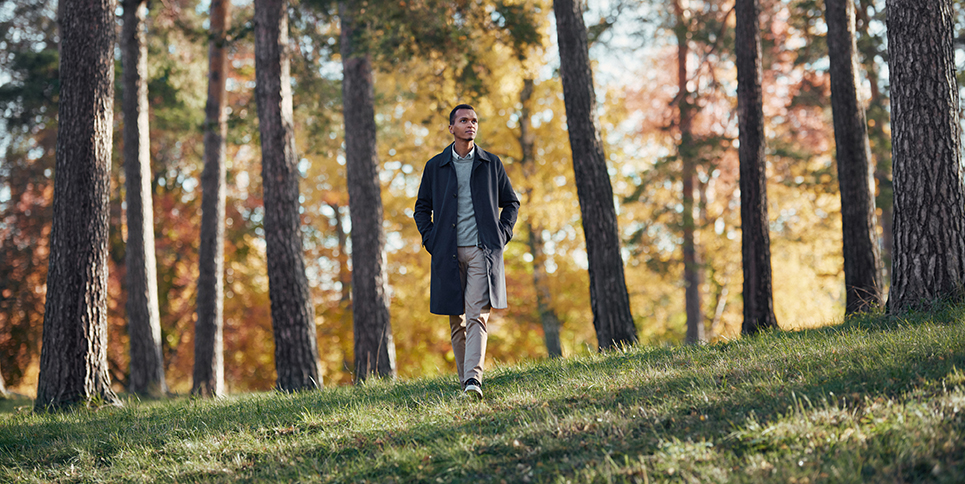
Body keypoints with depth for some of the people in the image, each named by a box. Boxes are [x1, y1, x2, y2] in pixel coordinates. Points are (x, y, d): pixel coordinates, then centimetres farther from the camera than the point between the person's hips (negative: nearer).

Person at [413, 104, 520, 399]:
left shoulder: (491, 164, 10)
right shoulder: (435, 166, 9)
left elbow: (510, 202, 18)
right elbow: (422, 208, 16)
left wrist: (502, 234, 4)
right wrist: (430, 239, 2)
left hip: (482, 251, -1)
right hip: (448, 253, 1)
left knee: (477, 316, -14)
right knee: (456, 319, 5)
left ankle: (474, 380, -25)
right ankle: (464, 379, 15)